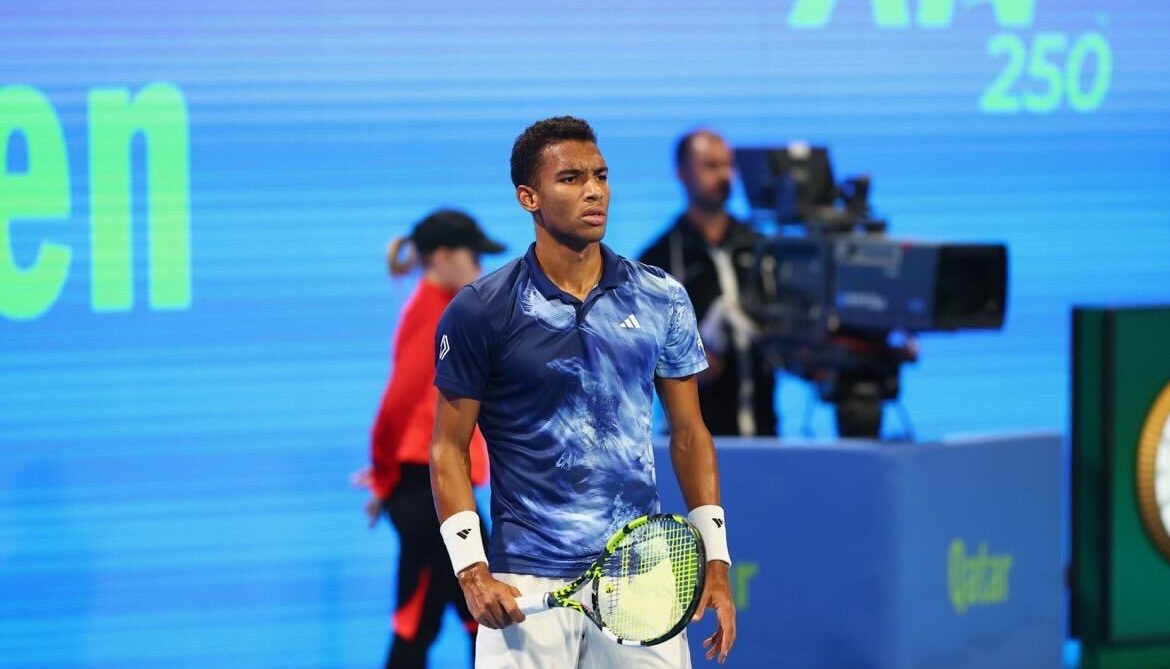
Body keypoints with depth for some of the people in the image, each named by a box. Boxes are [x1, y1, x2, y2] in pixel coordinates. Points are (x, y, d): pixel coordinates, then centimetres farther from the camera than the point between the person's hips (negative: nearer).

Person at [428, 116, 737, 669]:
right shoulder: (478, 311, -3)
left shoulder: (662, 300, 5)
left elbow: (689, 434, 11)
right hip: (527, 586, -2)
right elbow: (449, 447, 0)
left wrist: (715, 562, 6)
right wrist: (472, 571, -10)